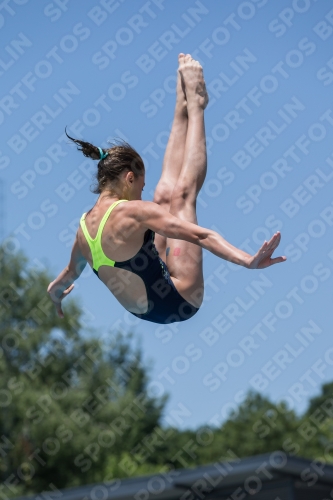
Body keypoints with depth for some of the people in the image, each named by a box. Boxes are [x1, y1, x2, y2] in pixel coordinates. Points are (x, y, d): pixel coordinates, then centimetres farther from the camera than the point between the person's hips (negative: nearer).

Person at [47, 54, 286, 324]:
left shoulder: (84, 226, -2)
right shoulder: (132, 212, -25)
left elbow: (72, 271, 18)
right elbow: (198, 235, -34)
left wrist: (56, 290, 39)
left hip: (144, 310, 8)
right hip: (178, 304, -8)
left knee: (165, 195, 7)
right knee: (182, 194, -2)